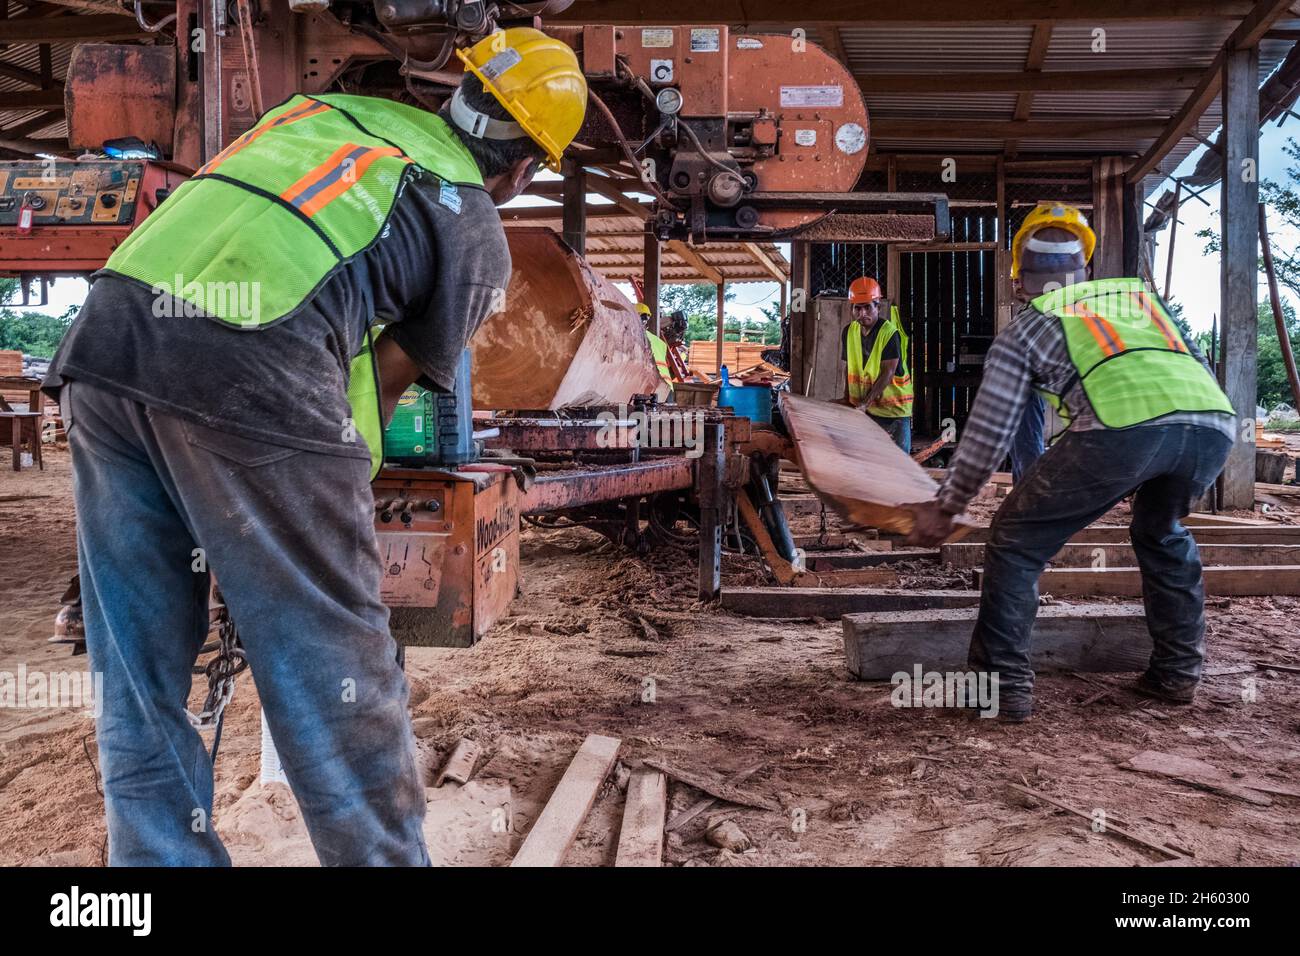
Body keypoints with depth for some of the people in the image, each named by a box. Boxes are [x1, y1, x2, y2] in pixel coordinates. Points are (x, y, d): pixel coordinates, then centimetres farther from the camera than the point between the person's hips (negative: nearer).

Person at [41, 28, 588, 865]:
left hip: (109, 327, 6)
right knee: (336, 680, 7)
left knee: (140, 685, 15)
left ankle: (164, 855, 26)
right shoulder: (479, 235, 15)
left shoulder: (329, 109, 29)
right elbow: (385, 383, 17)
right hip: (249, 364, -6)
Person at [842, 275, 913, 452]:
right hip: (867, 410, 5)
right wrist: (847, 399, 5)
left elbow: (887, 374, -20)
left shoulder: (890, 333, -16)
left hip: (893, 409, -5)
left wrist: (864, 403, -24)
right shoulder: (850, 331, 4)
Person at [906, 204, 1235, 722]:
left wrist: (945, 507, 29)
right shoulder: (1138, 292, 35)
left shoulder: (1025, 328, 23)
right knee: (1163, 534, 33)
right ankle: (1177, 673, 36)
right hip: (1214, 419, 5)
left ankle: (1005, 684, 10)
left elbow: (987, 433, 18)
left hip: (1122, 425, -5)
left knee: (1016, 543, 13)